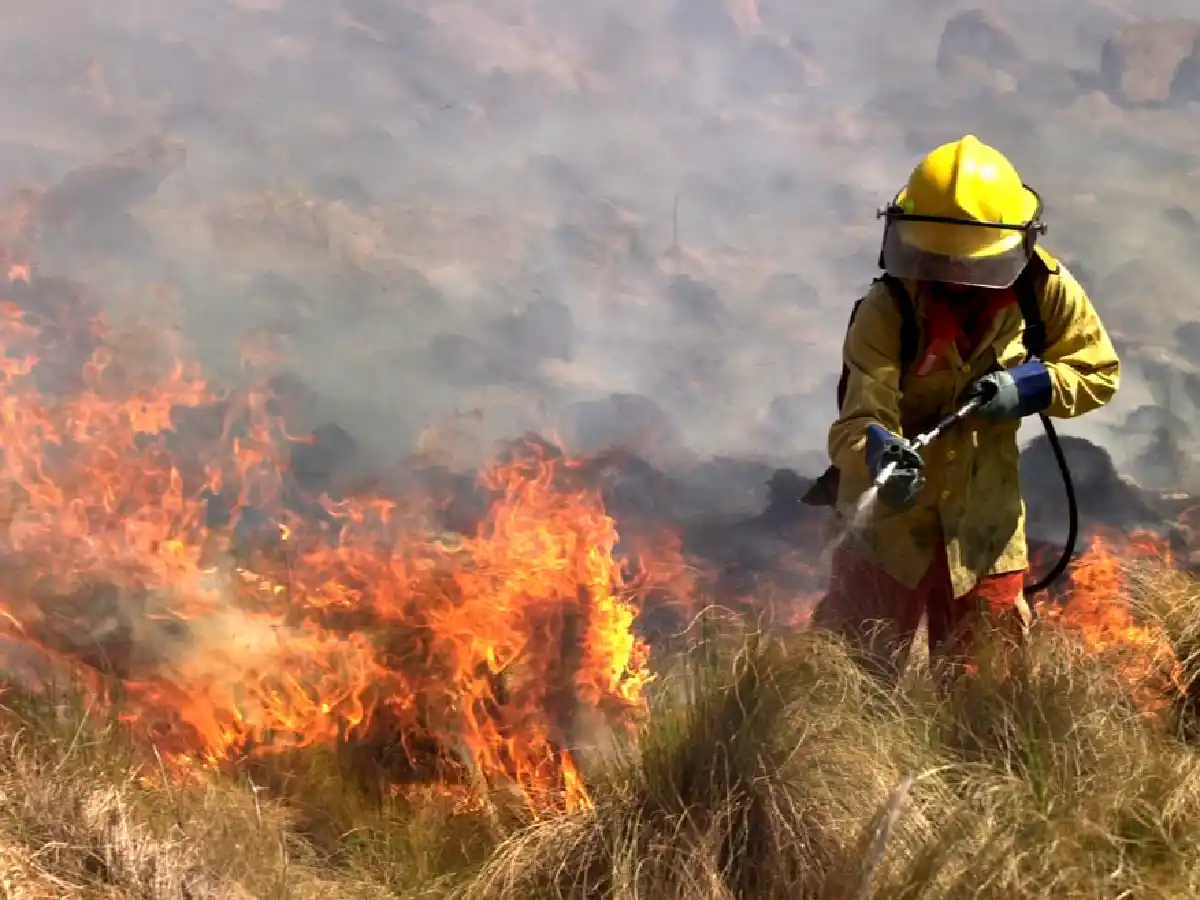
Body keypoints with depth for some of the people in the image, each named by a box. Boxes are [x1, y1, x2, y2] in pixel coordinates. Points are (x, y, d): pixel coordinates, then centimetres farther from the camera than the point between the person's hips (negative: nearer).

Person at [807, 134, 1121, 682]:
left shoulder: (1044, 291, -12)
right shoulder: (885, 312, -23)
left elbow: (1099, 372, -2)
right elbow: (858, 419, -30)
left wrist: (1031, 386, -21)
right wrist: (878, 452, -54)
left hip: (986, 524, 3)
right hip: (890, 514, -2)